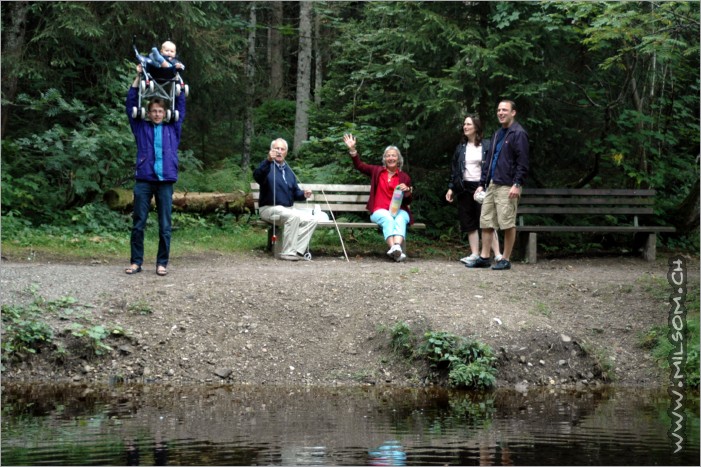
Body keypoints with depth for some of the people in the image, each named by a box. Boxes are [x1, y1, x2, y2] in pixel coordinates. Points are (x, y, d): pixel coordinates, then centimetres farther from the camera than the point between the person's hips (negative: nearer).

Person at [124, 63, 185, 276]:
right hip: (144, 180, 0)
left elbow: (181, 105, 15)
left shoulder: (172, 129, 13)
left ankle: (162, 263, 8)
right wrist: (138, 78, 7)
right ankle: (136, 262, 7)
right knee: (138, 224, 0)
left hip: (165, 181, 1)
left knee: (165, 226, 2)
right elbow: (131, 105, 9)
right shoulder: (141, 128, 11)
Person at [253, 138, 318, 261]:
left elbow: (295, 192, 19)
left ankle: (297, 251, -15)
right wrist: (268, 160, -45)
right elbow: (257, 176, -29)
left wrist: (303, 194, -5)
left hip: (288, 209, 7)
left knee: (311, 220, -12)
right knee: (294, 217, -33)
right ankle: (288, 252, -29)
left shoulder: (288, 170, 19)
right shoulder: (268, 167, -5)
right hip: (269, 209, -7)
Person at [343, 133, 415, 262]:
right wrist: (352, 149, 2)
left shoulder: (404, 177, 15)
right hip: (380, 211, -1)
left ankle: (397, 246, -61)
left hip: (399, 210, 1)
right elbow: (359, 165, 14)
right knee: (388, 219, -36)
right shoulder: (377, 171, 17)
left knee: (400, 220, -36)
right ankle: (394, 248, -58)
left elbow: (408, 201, 14)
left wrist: (407, 191, -8)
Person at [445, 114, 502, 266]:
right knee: (469, 223, 4)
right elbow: (454, 168, 15)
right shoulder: (461, 147, 13)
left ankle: (497, 254, -10)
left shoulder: (486, 146, -1)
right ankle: (475, 254, 7)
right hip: (464, 188, 5)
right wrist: (451, 188, 9)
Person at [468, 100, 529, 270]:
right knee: (486, 222, 6)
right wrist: (482, 184, 17)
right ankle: (484, 257, 11)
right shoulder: (497, 134, 20)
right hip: (491, 185, 8)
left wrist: (517, 184, -19)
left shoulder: (518, 134, -5)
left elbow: (523, 163, -11)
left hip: (507, 187, -8)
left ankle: (505, 260, 2)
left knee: (508, 224, -4)